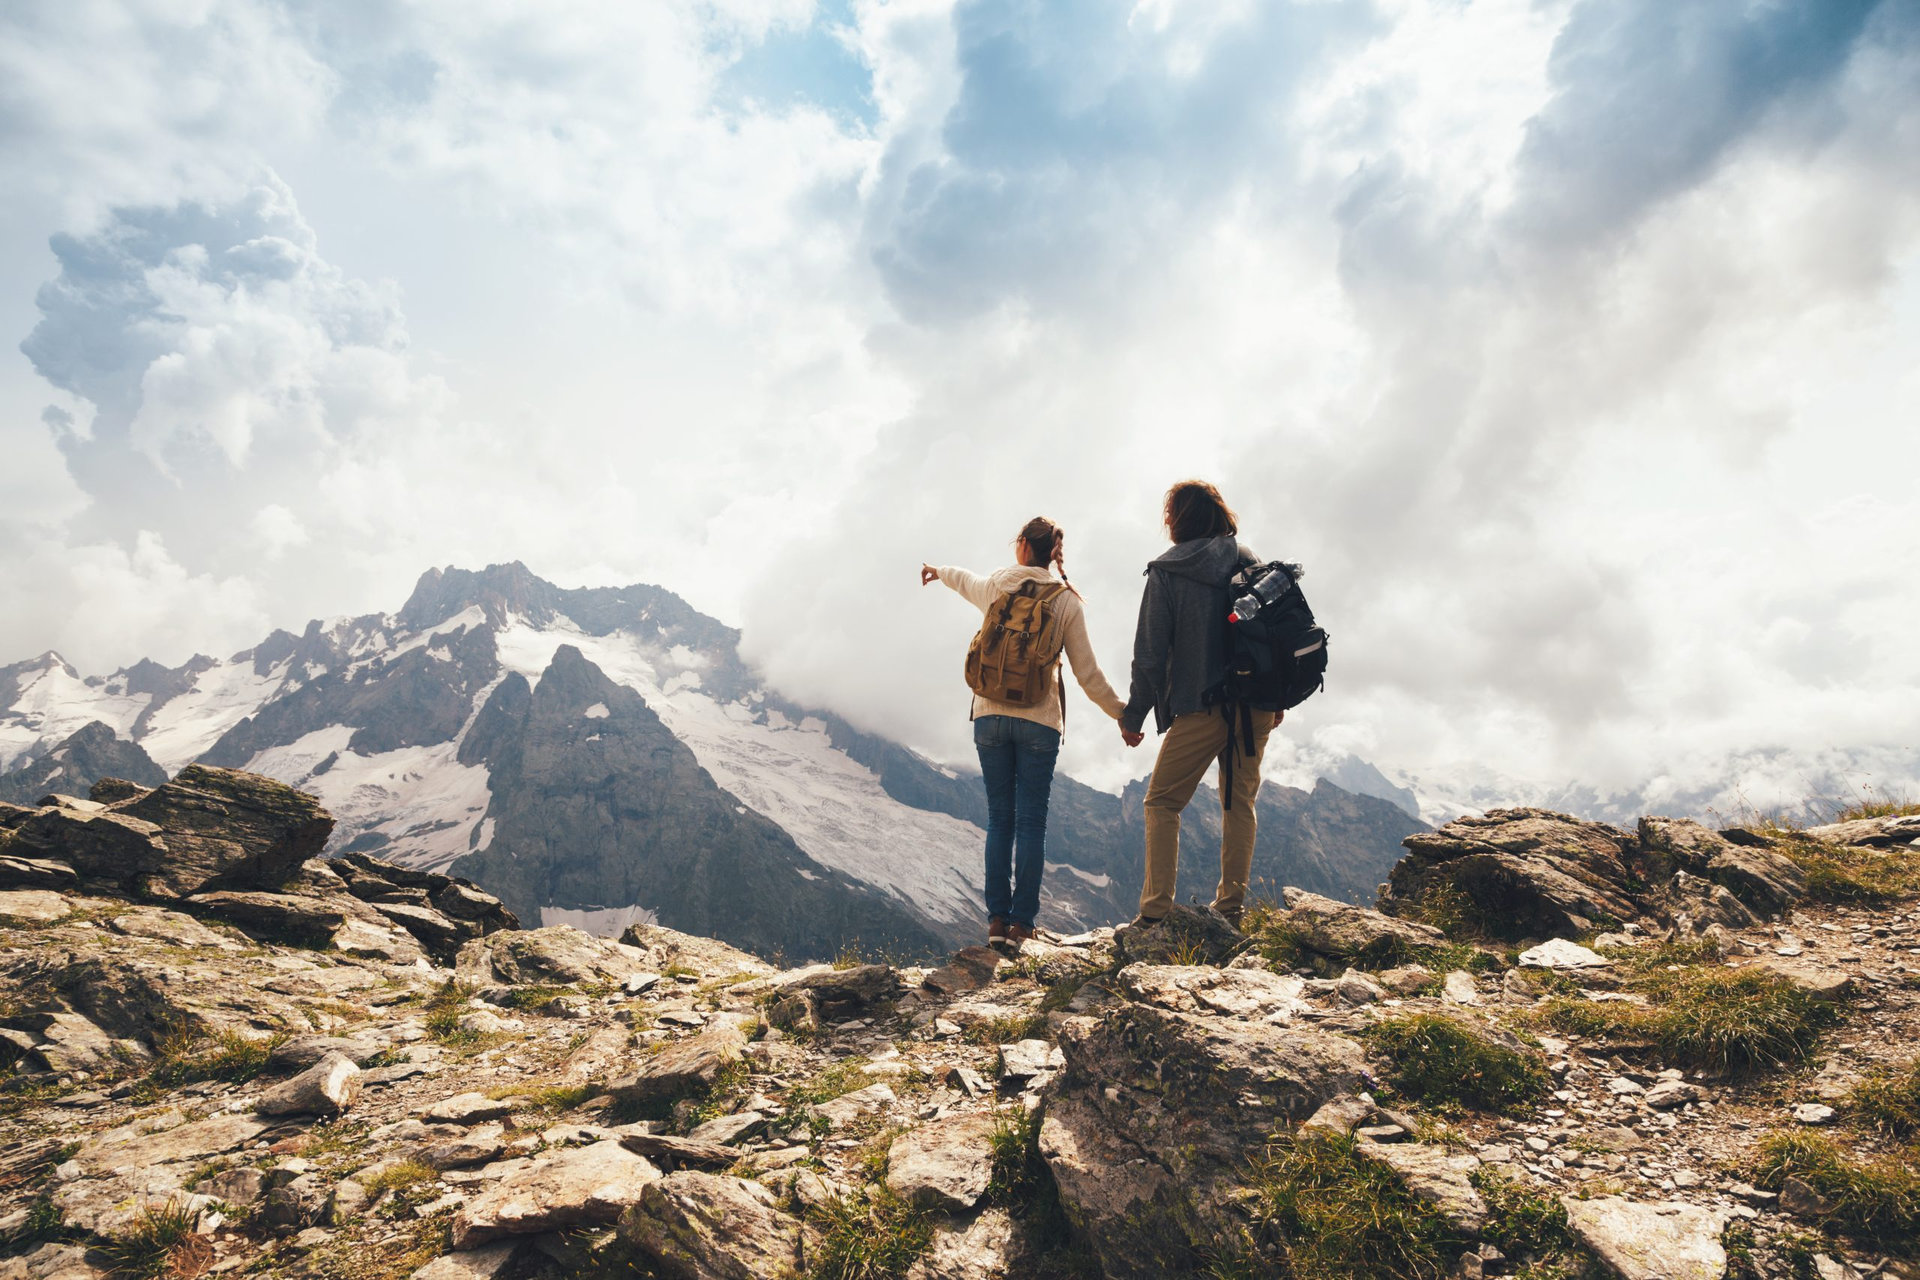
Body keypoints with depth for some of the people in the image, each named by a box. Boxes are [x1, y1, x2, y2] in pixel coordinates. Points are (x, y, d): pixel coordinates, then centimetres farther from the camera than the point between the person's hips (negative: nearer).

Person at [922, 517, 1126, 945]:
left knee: (999, 818, 10)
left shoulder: (994, 586, 3)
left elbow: (965, 581, 28)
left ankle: (996, 921, 12)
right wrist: (1121, 715, 9)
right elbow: (1087, 673, -3)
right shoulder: (1066, 601, -3)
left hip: (990, 716, 2)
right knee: (1031, 822, 4)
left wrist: (937, 570, 51)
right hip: (1039, 722, -2)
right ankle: (1021, 923, 5)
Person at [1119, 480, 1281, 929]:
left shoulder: (1166, 572, -4)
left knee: (1163, 801, 7)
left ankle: (1156, 909, 0)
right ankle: (1231, 906, 17)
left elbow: (1150, 652, -6)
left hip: (1201, 708, -4)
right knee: (1240, 801, 15)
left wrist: (1133, 716, 2)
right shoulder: (1248, 561, 7)